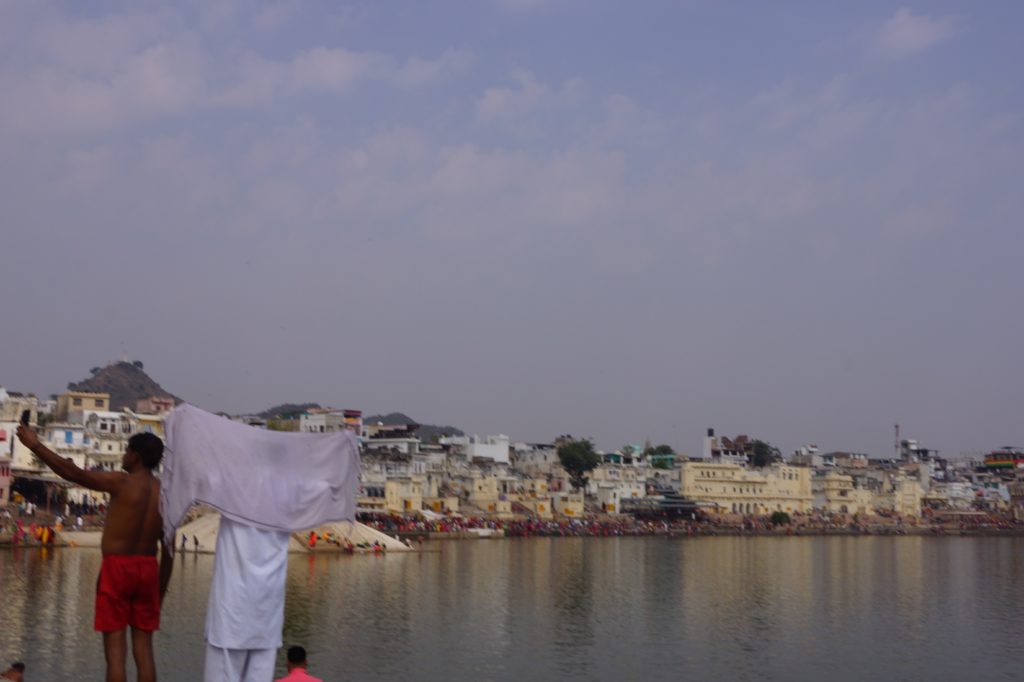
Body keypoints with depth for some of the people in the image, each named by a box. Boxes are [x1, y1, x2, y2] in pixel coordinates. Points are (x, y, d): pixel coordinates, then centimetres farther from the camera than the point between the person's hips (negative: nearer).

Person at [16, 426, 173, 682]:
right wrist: (160, 593, 15)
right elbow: (168, 551, 7)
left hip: (117, 567, -5)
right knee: (144, 646, 8)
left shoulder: (121, 482, -10)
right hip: (147, 568, 5)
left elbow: (73, 473, -13)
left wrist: (36, 445, -4)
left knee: (115, 646, -1)